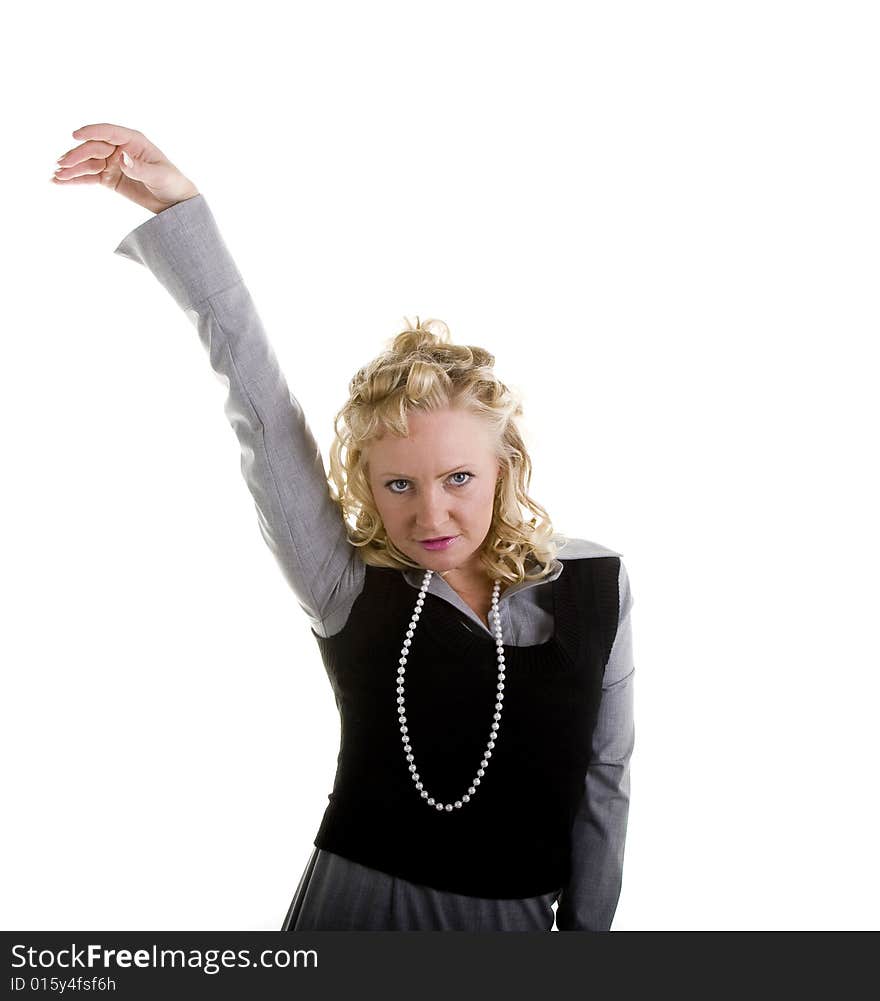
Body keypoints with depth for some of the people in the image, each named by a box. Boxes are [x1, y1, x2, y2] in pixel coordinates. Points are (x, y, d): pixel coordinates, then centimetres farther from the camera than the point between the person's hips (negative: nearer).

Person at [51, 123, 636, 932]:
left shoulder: (594, 585, -10)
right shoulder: (347, 586, -14)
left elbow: (604, 774, -1)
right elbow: (260, 407, -19)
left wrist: (587, 925, 5)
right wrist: (177, 205, -23)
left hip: (517, 917, 2)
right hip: (356, 904, -1)